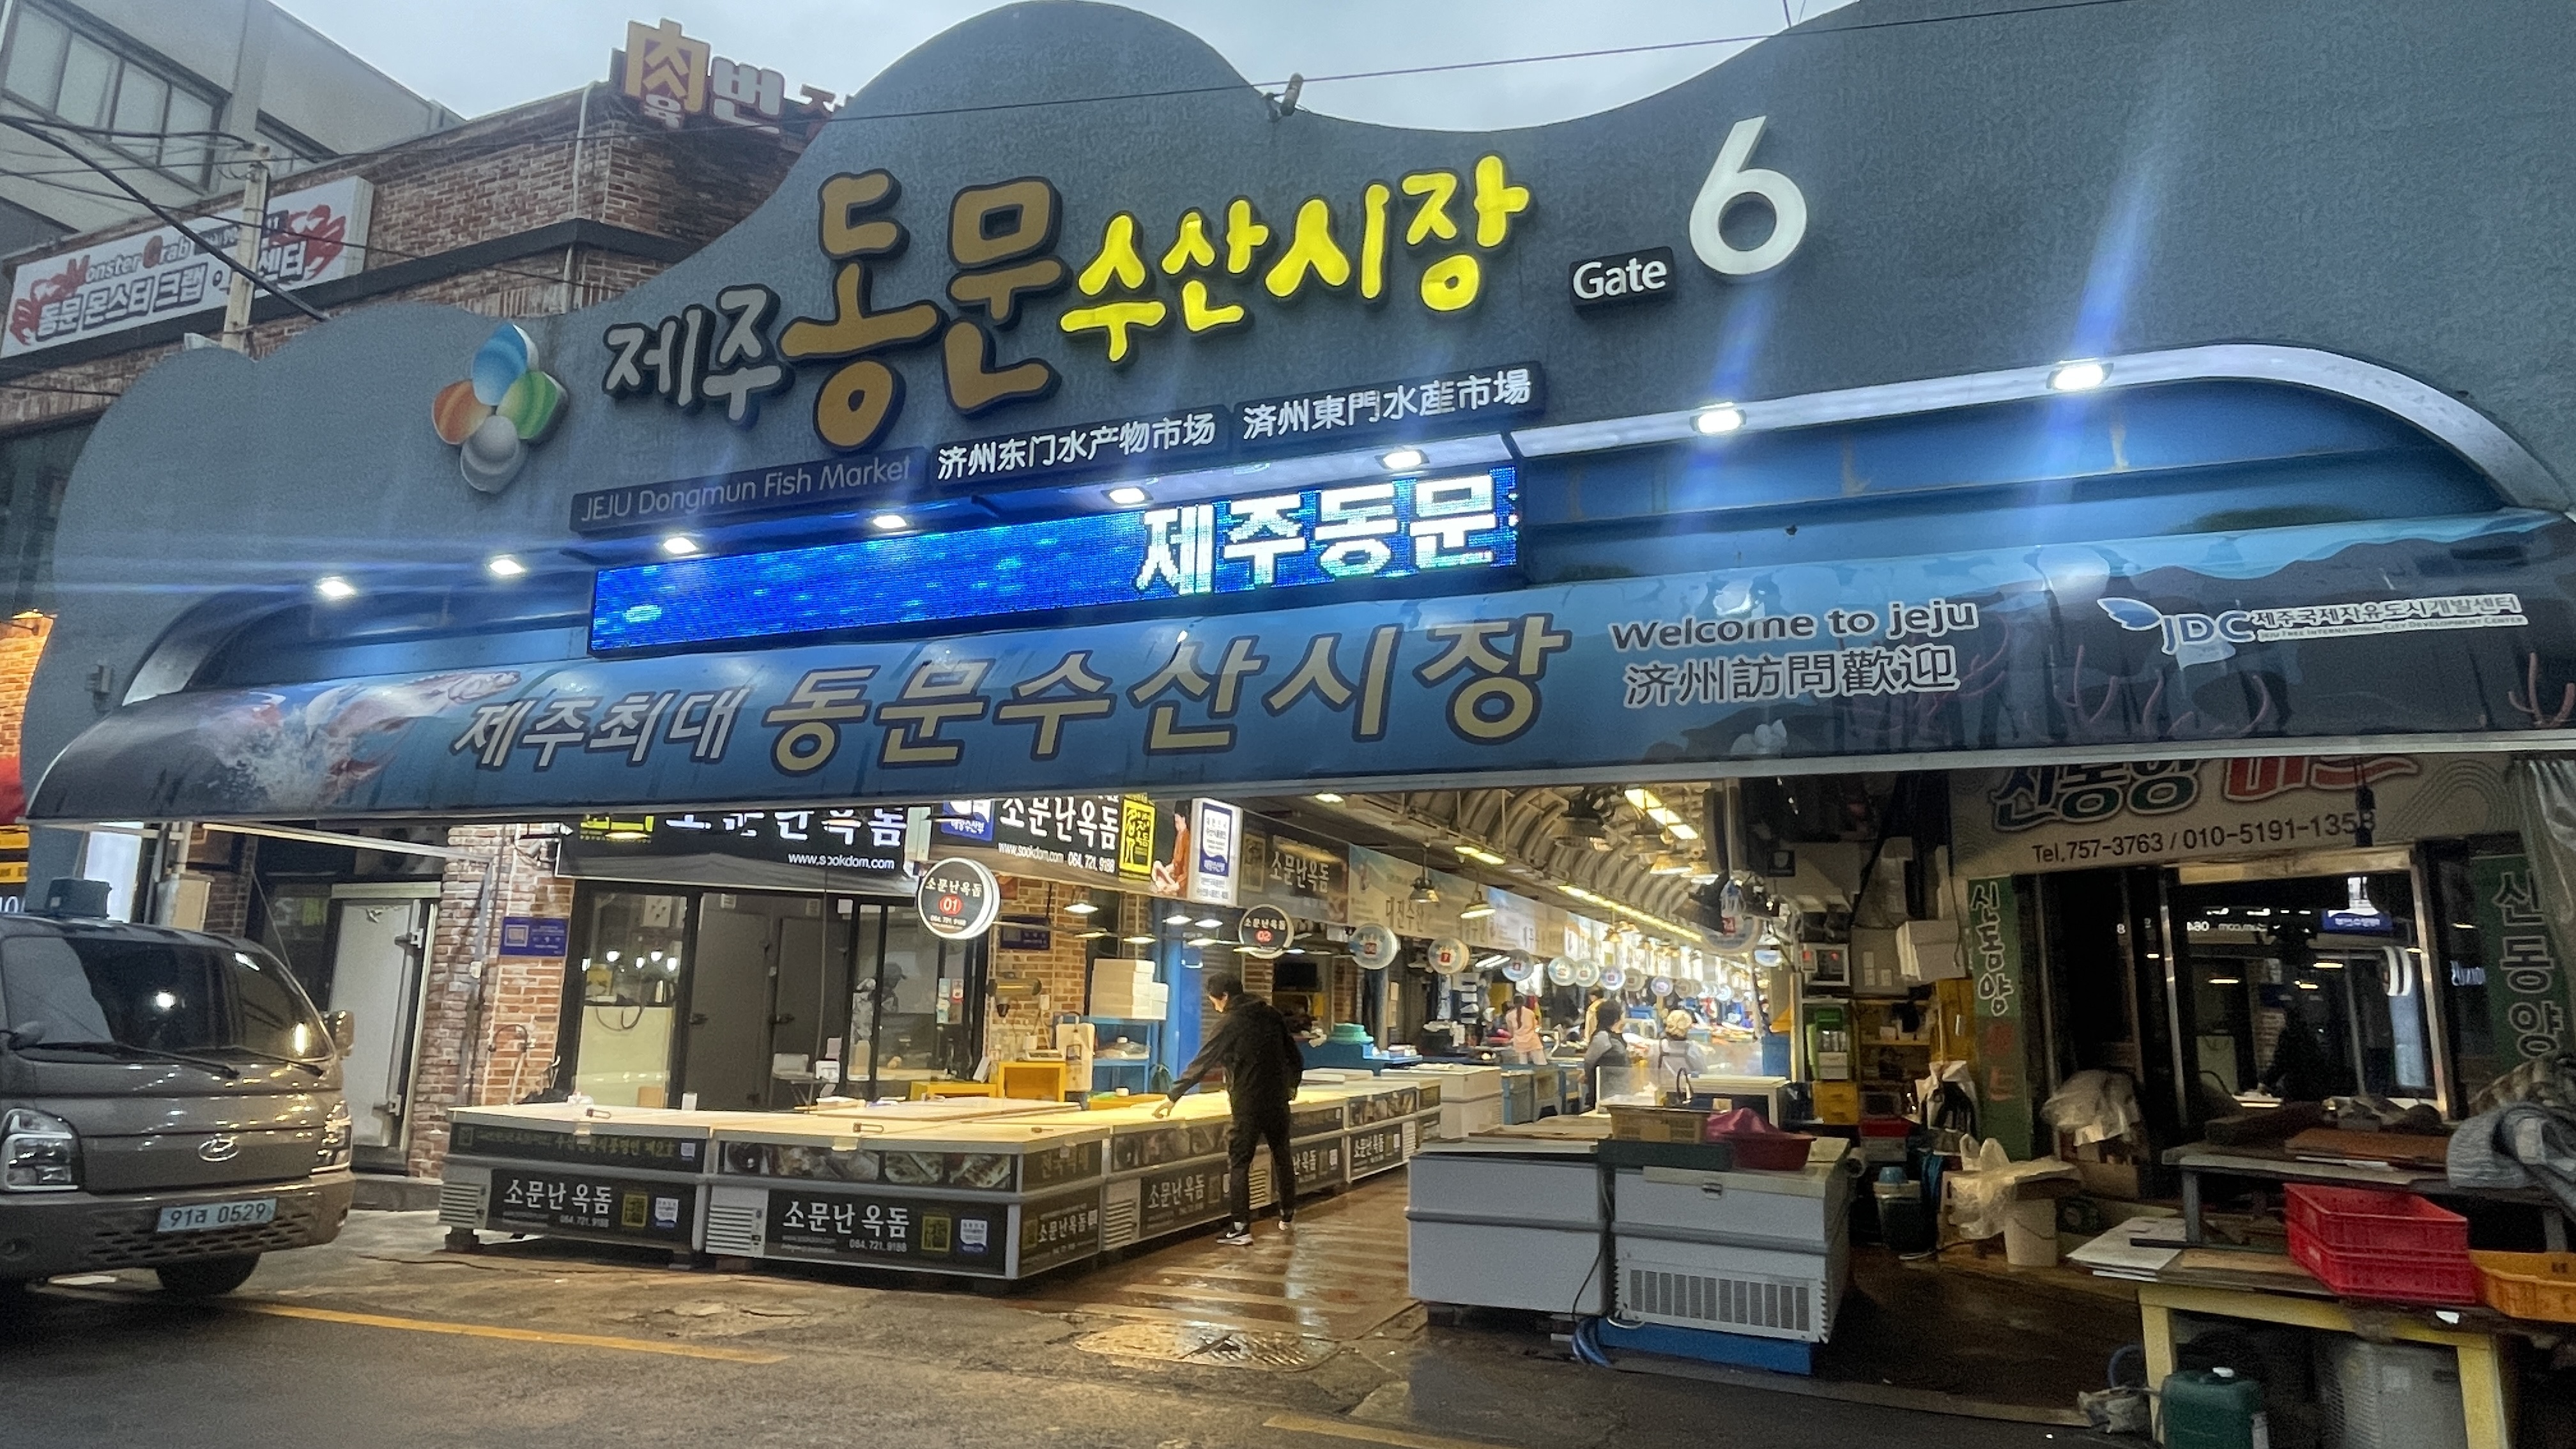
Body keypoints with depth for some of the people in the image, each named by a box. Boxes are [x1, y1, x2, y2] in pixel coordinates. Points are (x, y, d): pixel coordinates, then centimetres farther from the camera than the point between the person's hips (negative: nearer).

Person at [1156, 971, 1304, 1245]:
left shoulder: (1229, 1023, -10)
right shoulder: (1271, 1015, 6)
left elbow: (1201, 1064, -11)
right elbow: (1295, 1057, 11)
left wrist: (1173, 1097, -6)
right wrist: (1292, 1085, 29)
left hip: (1248, 1103, -6)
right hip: (1278, 1099, 6)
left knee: (1239, 1163, 1)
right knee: (1282, 1156, 19)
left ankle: (1240, 1228, -2)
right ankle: (1288, 1215, 31)